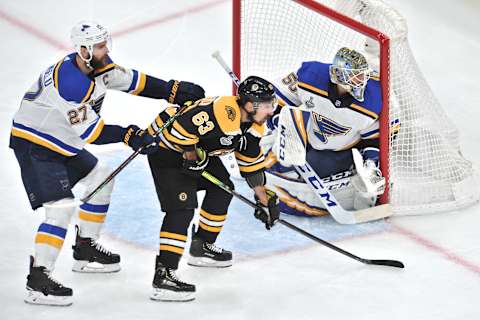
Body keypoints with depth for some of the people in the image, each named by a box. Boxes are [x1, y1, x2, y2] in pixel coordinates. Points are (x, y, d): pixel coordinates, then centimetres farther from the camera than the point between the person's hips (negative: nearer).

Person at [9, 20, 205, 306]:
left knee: (102, 178, 20)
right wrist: (129, 135, -25)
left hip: (61, 143, 10)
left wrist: (175, 91, 2)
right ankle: (38, 279, -20)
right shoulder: (68, 81, -30)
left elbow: (132, 81, 6)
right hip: (33, 144, -10)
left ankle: (86, 250, 29)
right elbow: (90, 131, -27)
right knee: (62, 206, -20)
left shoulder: (97, 65, -3)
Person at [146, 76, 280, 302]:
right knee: (182, 205, -20)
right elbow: (182, 124, -35)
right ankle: (163, 274, -25)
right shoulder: (222, 112, -32)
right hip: (165, 145, -10)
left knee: (222, 188, 17)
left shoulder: (253, 126, 0)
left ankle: (202, 247, 33)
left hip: (196, 148, 10)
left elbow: (251, 163, 11)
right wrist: (192, 155, -23)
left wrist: (265, 200, 12)